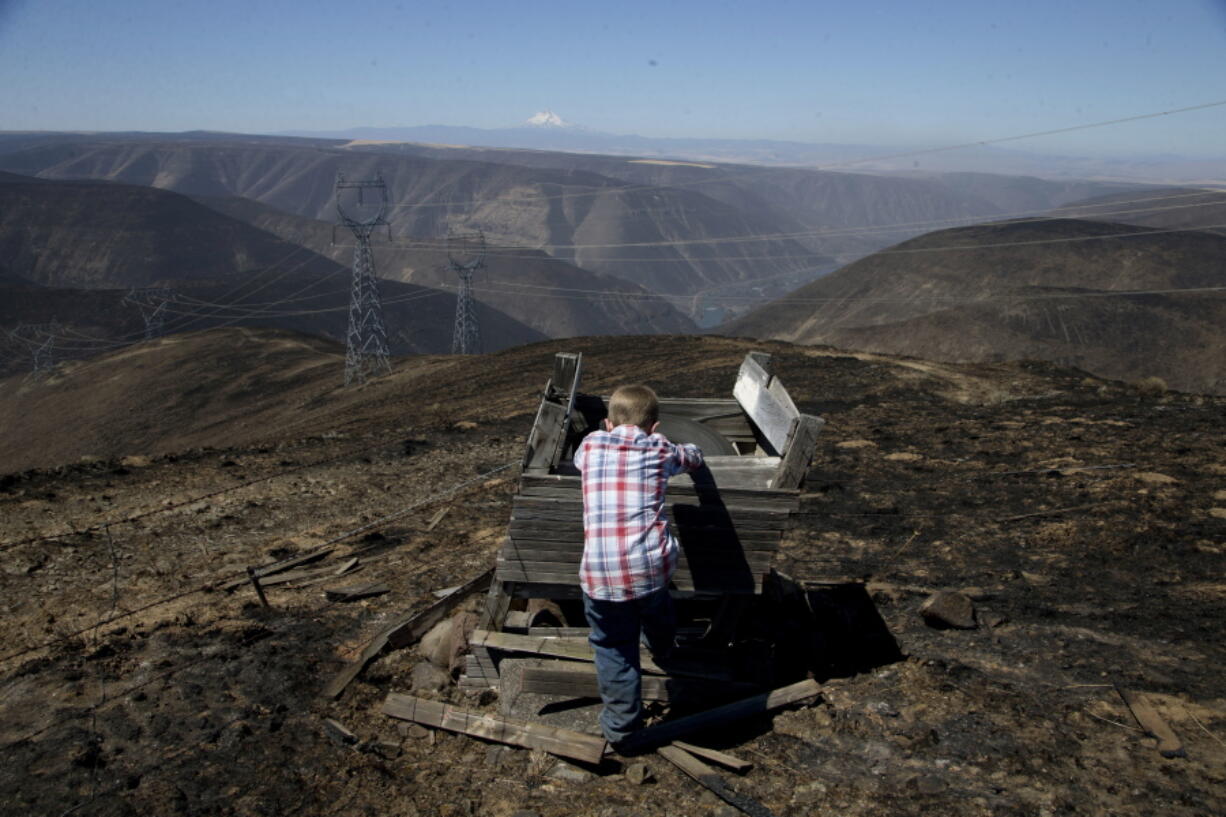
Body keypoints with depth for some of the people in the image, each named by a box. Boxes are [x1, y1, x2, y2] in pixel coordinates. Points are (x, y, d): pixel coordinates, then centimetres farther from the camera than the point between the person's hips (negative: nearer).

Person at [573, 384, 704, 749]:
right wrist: (690, 451, 53)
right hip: (651, 564, 2)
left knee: (614, 650, 13)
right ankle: (662, 647, 62)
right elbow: (693, 457, 29)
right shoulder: (660, 449, 8)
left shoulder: (591, 445, 9)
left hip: (600, 572, -1)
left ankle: (620, 728, 20)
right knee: (655, 607, 34)